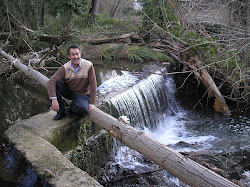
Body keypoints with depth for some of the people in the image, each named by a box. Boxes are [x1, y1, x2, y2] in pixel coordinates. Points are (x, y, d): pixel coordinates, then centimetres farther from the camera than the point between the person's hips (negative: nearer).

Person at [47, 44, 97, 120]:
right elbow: (51, 81, -26)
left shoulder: (88, 66, -19)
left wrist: (92, 103, -16)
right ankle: (61, 111, -8)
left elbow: (93, 85, -16)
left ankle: (72, 106, 5)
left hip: (82, 94, -2)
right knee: (55, 84, -25)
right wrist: (54, 99, -38)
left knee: (82, 108, -34)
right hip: (68, 92, 2)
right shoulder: (65, 68, -16)